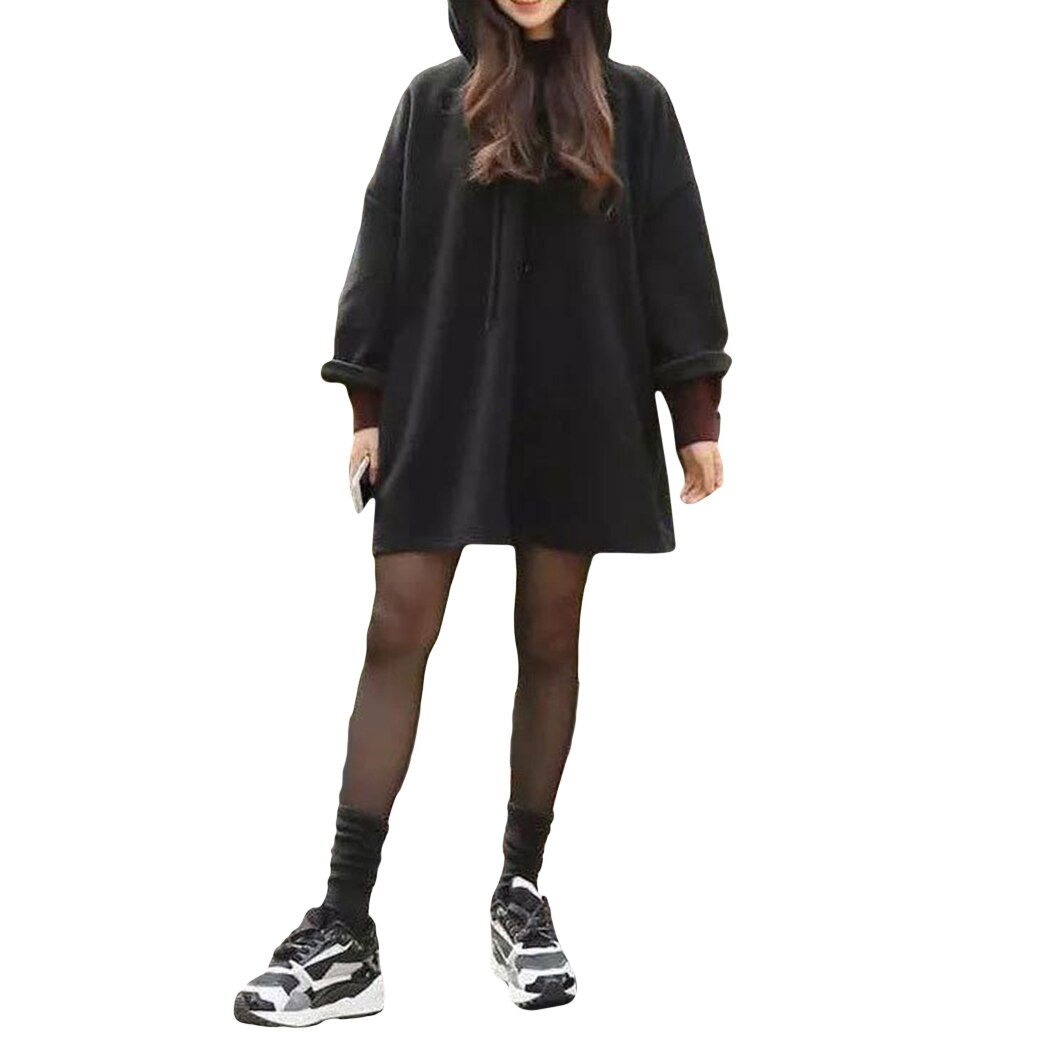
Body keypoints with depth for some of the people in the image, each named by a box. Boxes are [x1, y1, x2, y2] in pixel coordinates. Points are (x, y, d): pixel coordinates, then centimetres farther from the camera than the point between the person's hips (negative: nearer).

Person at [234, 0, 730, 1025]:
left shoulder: (633, 103, 8)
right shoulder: (434, 99, 8)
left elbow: (673, 256, 5)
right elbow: (385, 250, 6)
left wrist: (696, 416, -1)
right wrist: (368, 402, -1)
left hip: (578, 408, 0)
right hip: (443, 405, 0)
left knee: (549, 640, 5)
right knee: (396, 637, -5)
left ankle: (522, 892, 18)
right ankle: (344, 927, -1)